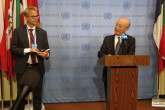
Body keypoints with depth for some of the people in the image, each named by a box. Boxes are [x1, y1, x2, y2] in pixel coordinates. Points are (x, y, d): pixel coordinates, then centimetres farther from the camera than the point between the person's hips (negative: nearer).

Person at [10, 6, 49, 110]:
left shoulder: (42, 32, 7)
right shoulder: (18, 31, 0)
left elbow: (47, 49, 8)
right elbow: (13, 48, -5)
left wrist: (46, 54, -16)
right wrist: (28, 50, -18)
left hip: (37, 68, 2)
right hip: (23, 68, -2)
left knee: (37, 94, 11)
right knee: (21, 94, 8)